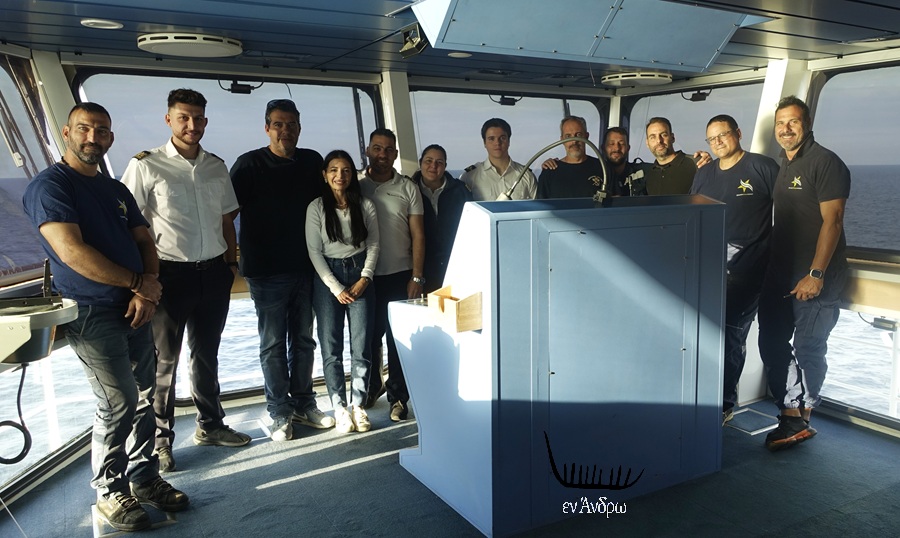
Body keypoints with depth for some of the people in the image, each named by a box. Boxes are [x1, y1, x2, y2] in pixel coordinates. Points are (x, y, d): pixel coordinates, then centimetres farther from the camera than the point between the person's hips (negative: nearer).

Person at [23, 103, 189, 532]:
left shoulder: (116, 190, 16)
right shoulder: (49, 186, -7)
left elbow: (144, 242, 13)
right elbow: (72, 251, -19)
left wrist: (145, 294, -4)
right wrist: (139, 282, -13)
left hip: (135, 310, 7)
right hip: (92, 315, -7)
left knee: (144, 398, 10)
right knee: (119, 404, -6)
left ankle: (144, 478, 25)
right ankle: (110, 492, 13)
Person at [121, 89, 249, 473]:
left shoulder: (216, 167, 8)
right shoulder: (146, 165, -7)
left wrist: (231, 261, 11)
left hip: (214, 273, 5)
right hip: (171, 274, -5)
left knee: (206, 354, 18)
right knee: (164, 359, 6)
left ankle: (210, 425, 33)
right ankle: (160, 439, 21)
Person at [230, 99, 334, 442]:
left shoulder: (312, 162, 6)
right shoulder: (251, 164, -5)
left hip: (304, 267, 4)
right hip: (267, 271, -4)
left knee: (303, 339, 13)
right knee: (273, 344, 4)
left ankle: (304, 404, 26)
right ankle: (280, 413, 15)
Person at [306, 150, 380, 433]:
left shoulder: (365, 205, 3)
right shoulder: (316, 208, -2)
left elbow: (373, 244, 6)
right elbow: (314, 251, -4)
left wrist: (365, 278, -6)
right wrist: (336, 288, -8)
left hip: (360, 275, 1)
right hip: (328, 277, -1)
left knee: (361, 345, 1)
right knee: (331, 346, 1)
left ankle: (358, 405, 13)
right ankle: (339, 408, 11)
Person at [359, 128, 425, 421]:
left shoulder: (407, 188, 2)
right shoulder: (357, 187, 4)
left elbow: (418, 235, 2)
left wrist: (417, 277, -4)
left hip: (400, 276, -1)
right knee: (369, 336, 11)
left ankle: (398, 397, 14)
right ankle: (371, 388, 30)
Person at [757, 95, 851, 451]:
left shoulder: (825, 162, -10)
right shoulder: (782, 165, 14)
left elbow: (832, 221, -16)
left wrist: (816, 274, -21)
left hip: (815, 277, -8)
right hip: (780, 272, 8)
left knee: (808, 348, 0)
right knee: (772, 342, 8)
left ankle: (801, 416, 16)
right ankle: (793, 416, 18)